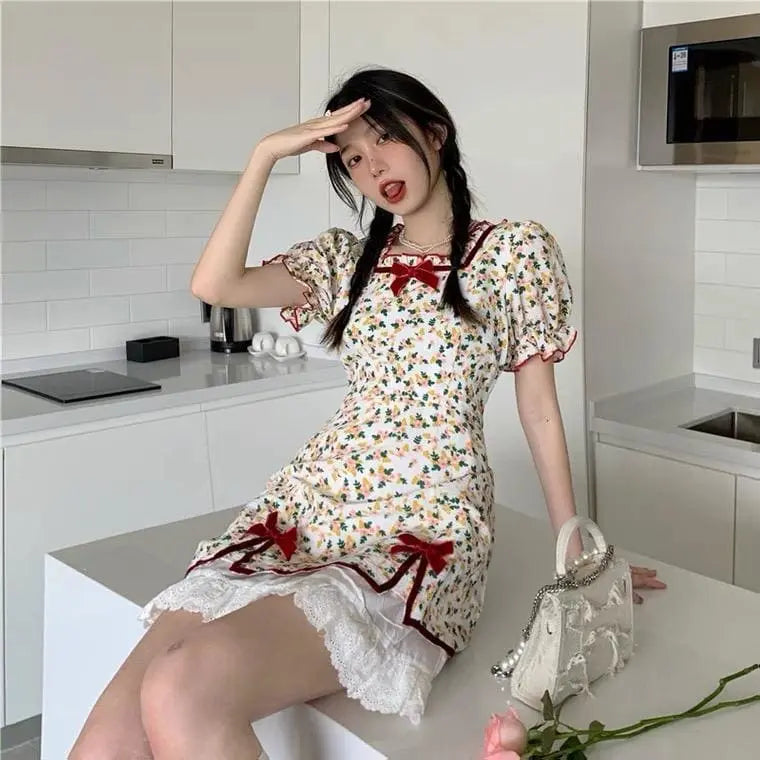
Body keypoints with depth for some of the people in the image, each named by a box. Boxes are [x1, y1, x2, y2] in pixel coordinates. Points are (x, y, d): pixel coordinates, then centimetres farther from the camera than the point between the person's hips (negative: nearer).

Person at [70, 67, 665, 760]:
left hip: (422, 528, -4)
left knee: (184, 692, -30)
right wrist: (265, 156, 1)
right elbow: (215, 285, 2)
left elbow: (539, 408, 7)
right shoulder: (348, 257, 17)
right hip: (303, 508, 5)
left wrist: (575, 551, 9)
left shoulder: (518, 248, 5)